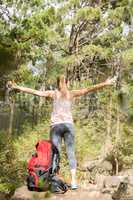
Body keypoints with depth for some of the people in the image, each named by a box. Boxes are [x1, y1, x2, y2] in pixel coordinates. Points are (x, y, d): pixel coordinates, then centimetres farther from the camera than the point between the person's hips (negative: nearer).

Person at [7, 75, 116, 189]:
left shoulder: (53, 93, 9)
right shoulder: (71, 93, 10)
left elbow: (35, 92, 6)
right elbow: (88, 90, 2)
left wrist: (17, 87, 9)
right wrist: (104, 84, 1)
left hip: (55, 125, 0)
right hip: (68, 125, 0)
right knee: (71, 153, -1)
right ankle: (73, 181, -9)